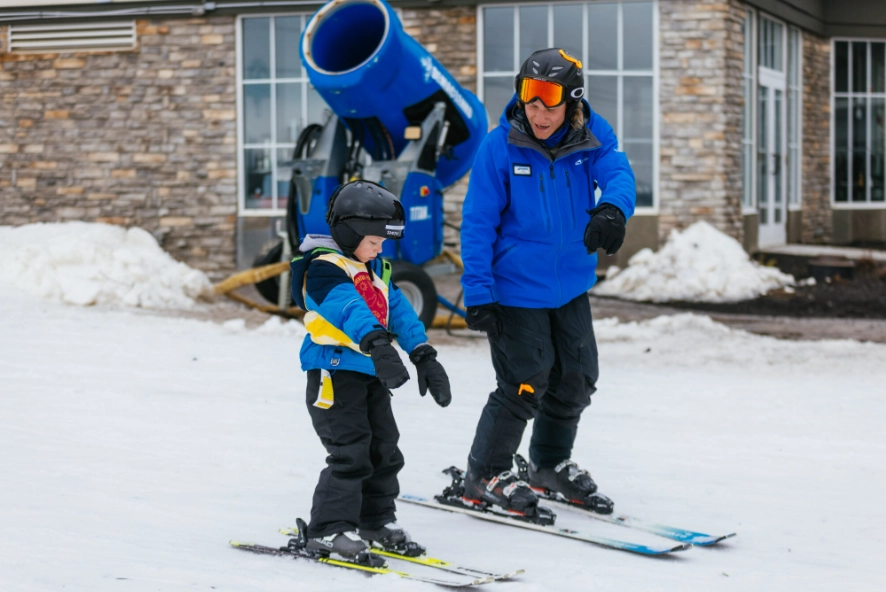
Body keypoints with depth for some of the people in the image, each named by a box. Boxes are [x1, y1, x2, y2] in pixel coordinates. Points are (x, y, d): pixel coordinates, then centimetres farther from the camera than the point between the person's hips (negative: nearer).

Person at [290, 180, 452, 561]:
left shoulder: (375, 270, 15)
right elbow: (346, 305, -34)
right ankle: (329, 530, -4)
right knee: (350, 453, -13)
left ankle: (376, 521, 26)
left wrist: (424, 357, 8)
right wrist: (377, 343, -50)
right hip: (334, 372, -9)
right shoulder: (325, 269, -16)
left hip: (371, 373, 9)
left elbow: (398, 310, 17)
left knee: (384, 450, 12)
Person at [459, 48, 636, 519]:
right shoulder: (500, 147, -16)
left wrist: (612, 208, -47)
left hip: (571, 286, 5)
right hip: (517, 290, -5)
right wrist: (478, 294, -17)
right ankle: (484, 477, 17)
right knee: (525, 385, -3)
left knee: (577, 380, 14)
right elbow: (478, 224, -13)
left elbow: (617, 173, -23)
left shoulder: (592, 138, -6)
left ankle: (551, 465, 38)